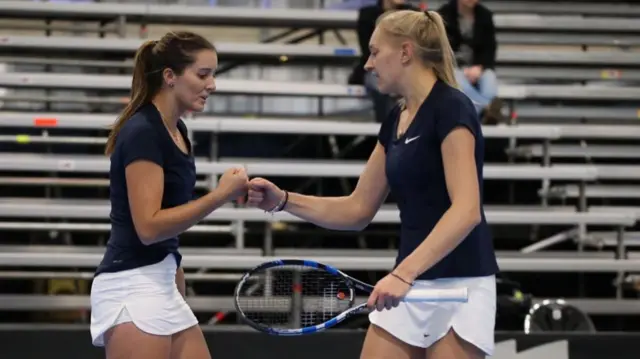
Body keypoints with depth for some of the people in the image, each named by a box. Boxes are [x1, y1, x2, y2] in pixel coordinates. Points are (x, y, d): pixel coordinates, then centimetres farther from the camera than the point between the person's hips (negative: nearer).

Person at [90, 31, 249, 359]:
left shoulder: (177, 131, 14)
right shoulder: (143, 132, -14)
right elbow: (148, 226, -21)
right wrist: (221, 195, -20)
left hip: (161, 286, 9)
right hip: (132, 287, -9)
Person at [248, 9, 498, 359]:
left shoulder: (450, 108, -13)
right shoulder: (396, 119, 13)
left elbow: (467, 210, -24)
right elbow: (358, 210, 18)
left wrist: (404, 272, -32)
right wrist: (283, 200, 6)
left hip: (459, 286, -8)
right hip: (410, 285, 8)